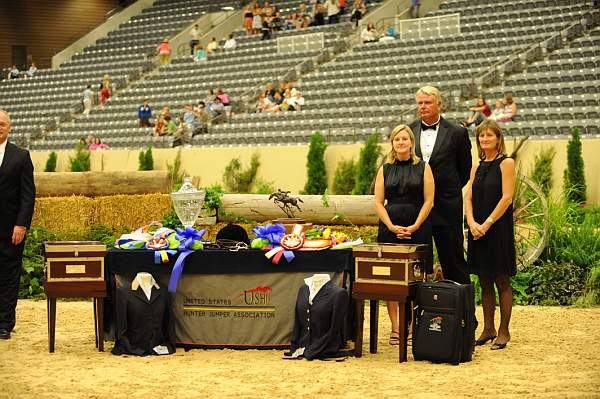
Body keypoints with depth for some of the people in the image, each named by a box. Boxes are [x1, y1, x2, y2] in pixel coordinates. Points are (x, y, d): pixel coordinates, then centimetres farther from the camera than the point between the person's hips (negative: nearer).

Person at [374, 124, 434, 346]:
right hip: (390, 229, 2)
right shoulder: (385, 169, 10)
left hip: (417, 230, -2)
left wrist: (414, 226, -10)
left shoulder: (423, 168, 5)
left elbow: (429, 201, -1)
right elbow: (378, 202, 5)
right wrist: (392, 227, -7)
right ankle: (395, 328, 2)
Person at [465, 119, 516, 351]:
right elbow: (468, 198, 8)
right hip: (478, 230, 6)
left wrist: (487, 224, -15)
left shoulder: (506, 163, -4)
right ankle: (488, 329, 17)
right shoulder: (477, 166, 14)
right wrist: (472, 223, -9)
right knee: (485, 283, 10)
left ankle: (504, 332, 5)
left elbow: (507, 198, -12)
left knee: (502, 282, 0)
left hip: (499, 228, -6)